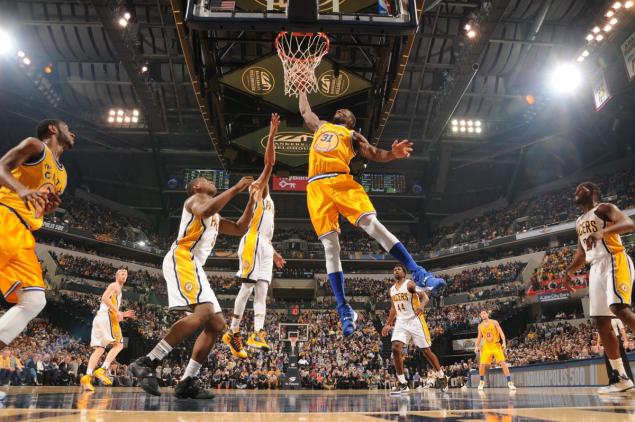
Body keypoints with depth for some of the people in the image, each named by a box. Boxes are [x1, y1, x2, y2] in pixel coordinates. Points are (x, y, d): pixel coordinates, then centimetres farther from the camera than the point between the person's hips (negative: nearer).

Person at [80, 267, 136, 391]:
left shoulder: (117, 289, 31)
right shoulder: (115, 285, 3)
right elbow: (105, 298, -16)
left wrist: (124, 314, 27)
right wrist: (117, 311, -19)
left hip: (99, 318, 9)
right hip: (106, 316, -9)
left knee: (99, 348, 3)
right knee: (118, 344, -8)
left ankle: (87, 377, -8)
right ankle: (102, 370, -19)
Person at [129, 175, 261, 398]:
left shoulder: (215, 217, 33)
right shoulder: (197, 198, 6)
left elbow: (239, 229, 31)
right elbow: (205, 211, -19)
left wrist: (252, 202, 23)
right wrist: (236, 188, -14)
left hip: (194, 266, 10)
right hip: (182, 259, -10)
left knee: (217, 323, 4)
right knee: (203, 312, -28)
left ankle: (187, 382, 3)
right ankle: (146, 362, -28)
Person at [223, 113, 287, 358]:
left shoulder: (267, 202, 32)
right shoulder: (259, 190, 8)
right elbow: (269, 164, -7)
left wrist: (274, 254, 32)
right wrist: (272, 135, -10)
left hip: (264, 246, 9)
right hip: (253, 243, -9)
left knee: (261, 292, -3)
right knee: (247, 288, -12)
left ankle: (257, 333, -10)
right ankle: (233, 332, -9)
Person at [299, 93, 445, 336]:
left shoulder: (352, 135, 22)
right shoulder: (320, 126, 34)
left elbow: (373, 154, 6)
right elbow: (304, 110, 50)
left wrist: (393, 154, -13)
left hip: (341, 181, -2)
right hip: (317, 188, 2)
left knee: (372, 225, -22)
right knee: (330, 247, -7)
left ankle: (418, 274, -20)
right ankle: (344, 309, -6)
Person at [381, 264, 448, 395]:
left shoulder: (410, 284, -8)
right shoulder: (391, 289, 12)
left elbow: (424, 296, -18)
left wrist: (421, 306, -40)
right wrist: (388, 324, 18)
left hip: (415, 320, -5)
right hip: (401, 322, 5)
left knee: (426, 350, 2)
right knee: (396, 348, -13)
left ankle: (441, 377, 24)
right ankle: (402, 384, -5)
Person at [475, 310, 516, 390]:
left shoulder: (494, 322, -3)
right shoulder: (480, 326, 6)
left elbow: (501, 332, -8)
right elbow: (479, 337, 14)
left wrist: (504, 342, -20)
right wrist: (477, 346, 3)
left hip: (496, 345, -3)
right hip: (486, 347, 3)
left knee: (503, 363, -11)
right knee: (482, 365, -3)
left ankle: (510, 382, -8)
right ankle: (482, 381, 18)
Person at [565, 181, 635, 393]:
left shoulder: (604, 208, 1)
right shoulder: (579, 222, 24)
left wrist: (602, 232, -34)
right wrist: (570, 271, 18)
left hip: (615, 261, -8)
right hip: (596, 268, 8)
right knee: (601, 322, 2)